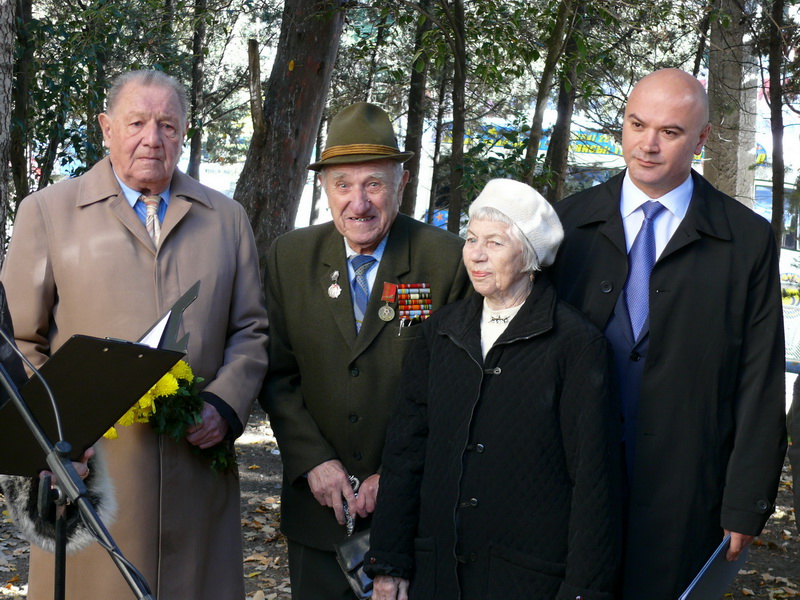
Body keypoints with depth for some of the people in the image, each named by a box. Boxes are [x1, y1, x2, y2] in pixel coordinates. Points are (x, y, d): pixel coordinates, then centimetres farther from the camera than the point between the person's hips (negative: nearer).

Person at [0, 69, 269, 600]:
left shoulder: (226, 218, 15)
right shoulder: (48, 211, 7)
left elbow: (250, 330, 15)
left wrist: (225, 406, -3)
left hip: (197, 463, 2)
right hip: (87, 467, -2)